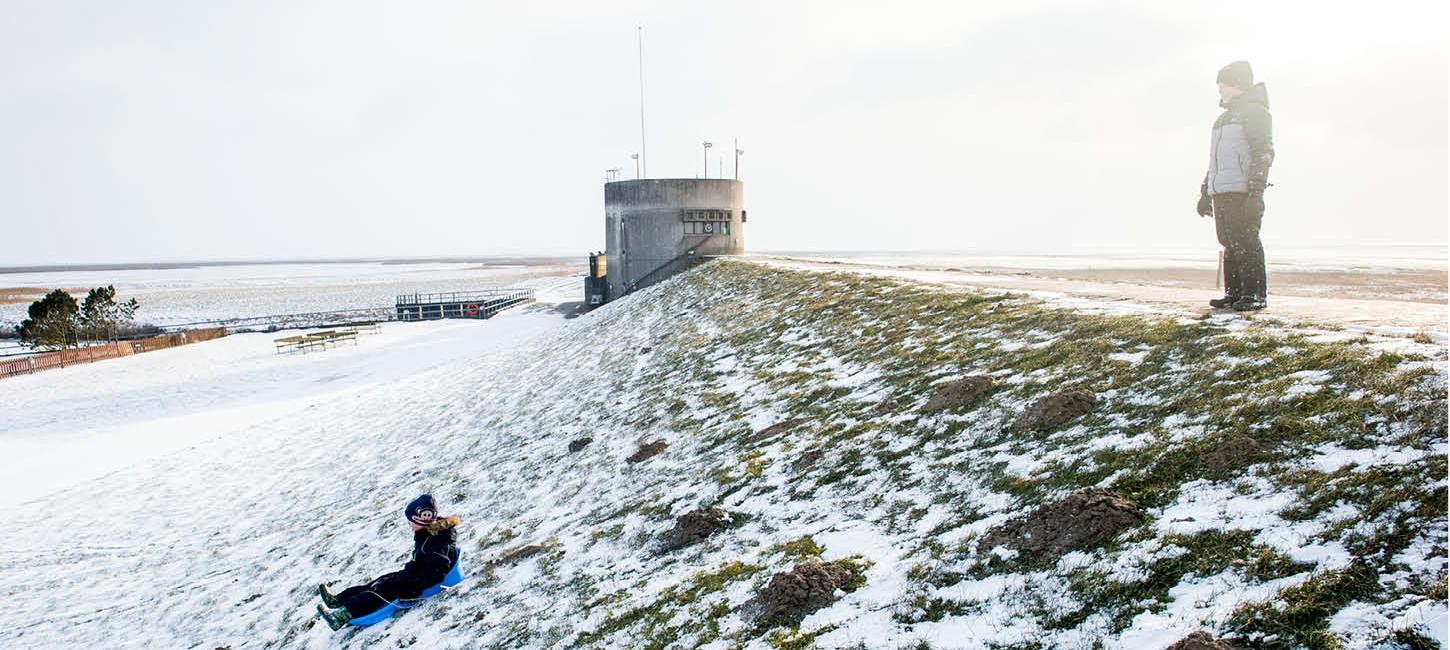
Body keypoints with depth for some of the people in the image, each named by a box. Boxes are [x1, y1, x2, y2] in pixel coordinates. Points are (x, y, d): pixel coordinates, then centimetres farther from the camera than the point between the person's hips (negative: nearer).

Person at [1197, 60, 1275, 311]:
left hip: (1242, 193, -8)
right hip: (1221, 193, 8)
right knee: (1230, 244, 8)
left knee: (1246, 243, -10)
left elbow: (1264, 154, -12)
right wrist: (1205, 193, 25)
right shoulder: (1224, 117, 25)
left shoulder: (1255, 112, -3)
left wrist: (1255, 192, -21)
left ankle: (1255, 294, -6)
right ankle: (1234, 293, 12)